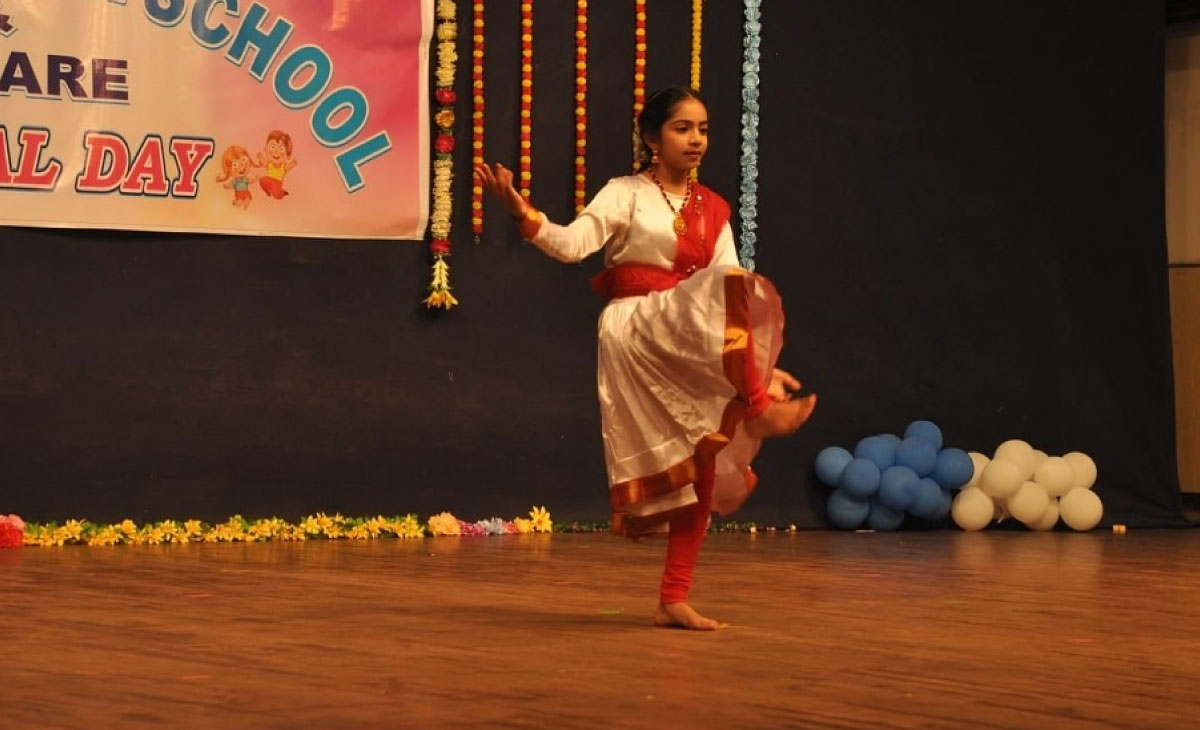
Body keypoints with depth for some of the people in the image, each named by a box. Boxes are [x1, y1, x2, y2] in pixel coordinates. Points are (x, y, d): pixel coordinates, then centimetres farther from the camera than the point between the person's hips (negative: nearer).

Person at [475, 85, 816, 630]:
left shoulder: (712, 210, 15)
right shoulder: (626, 194, 0)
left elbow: (726, 300, 10)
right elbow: (572, 244, -16)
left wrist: (758, 364, 1)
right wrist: (522, 213, -34)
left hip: (691, 353, 6)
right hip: (635, 335, -6)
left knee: (701, 470, 2)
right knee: (730, 286, -31)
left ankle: (673, 601, 10)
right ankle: (760, 411, -26)